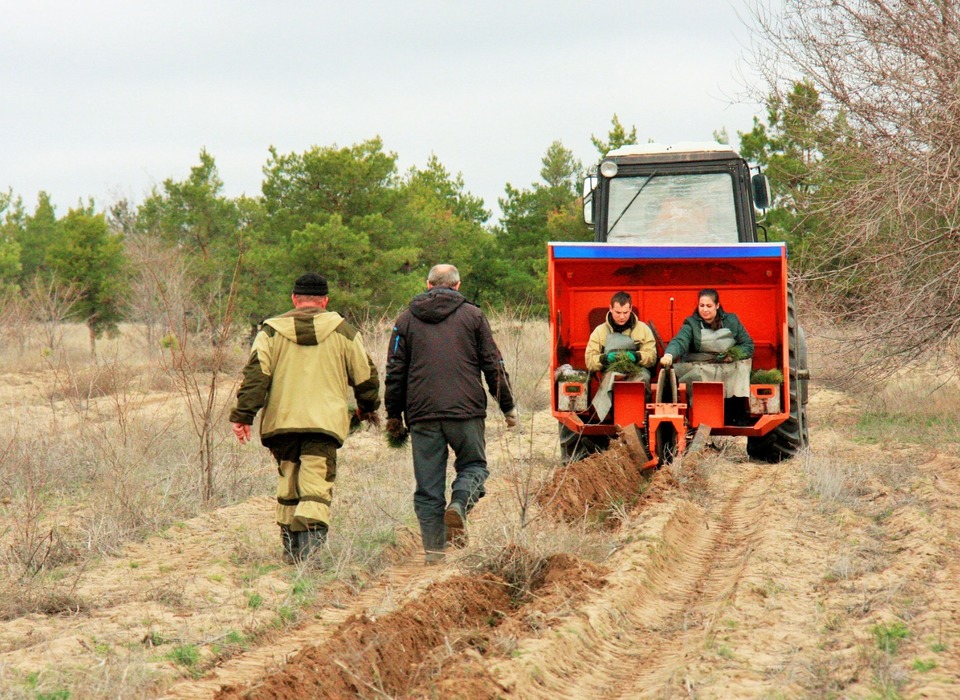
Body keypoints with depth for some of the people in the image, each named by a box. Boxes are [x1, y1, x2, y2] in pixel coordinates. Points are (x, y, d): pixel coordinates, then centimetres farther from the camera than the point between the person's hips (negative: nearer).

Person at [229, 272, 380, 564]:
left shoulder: (272, 331, 7)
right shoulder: (342, 331, 8)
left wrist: (243, 415, -3)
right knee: (317, 488, -8)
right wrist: (368, 408, 31)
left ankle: (290, 547, 20)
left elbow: (255, 374, -2)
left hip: (281, 421, 2)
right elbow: (365, 375, 14)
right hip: (325, 421, -2)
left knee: (288, 484, 16)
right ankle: (311, 538, -30)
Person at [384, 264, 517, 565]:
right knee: (473, 464, 14)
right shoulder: (472, 316, 7)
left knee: (428, 486, 4)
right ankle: (459, 503, -16)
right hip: (466, 411, -1)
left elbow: (395, 372, 11)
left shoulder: (407, 319, 11)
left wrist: (394, 415, 18)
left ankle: (433, 549, 0)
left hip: (422, 415, 1)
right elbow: (493, 365, 6)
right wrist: (508, 406, 13)